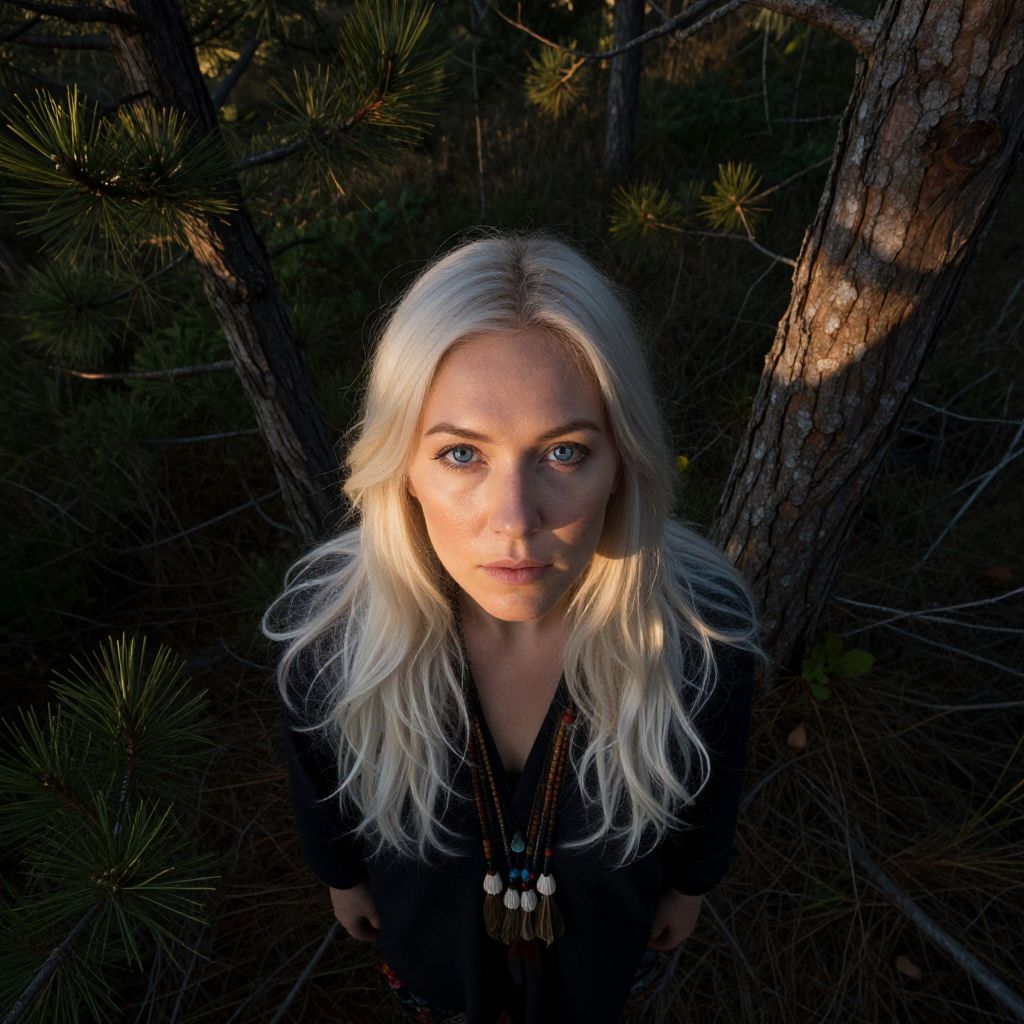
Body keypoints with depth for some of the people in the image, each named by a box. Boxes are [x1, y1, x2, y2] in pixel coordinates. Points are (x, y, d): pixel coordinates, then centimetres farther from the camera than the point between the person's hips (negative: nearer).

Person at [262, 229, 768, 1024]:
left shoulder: (705, 629, -37)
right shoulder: (324, 625, -36)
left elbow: (712, 775, -14)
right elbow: (318, 771, -13)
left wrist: (691, 883, 4)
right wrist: (341, 873, 5)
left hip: (612, 921, 0)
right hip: (428, 920, 1)